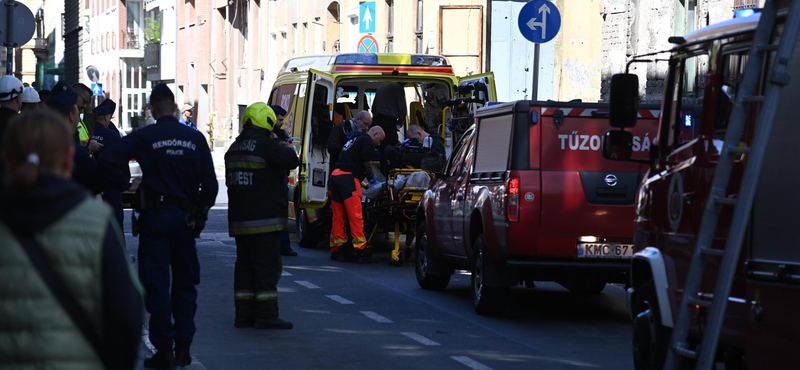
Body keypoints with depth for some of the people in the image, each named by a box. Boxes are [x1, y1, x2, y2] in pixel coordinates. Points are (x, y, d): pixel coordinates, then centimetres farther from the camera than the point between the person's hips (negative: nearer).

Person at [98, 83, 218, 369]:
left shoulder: (144, 137, -7)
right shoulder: (195, 139, 1)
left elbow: (108, 160, -17)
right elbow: (209, 183, 0)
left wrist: (122, 185, 0)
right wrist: (200, 214, 11)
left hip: (155, 216, -3)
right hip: (185, 216, 3)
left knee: (156, 282, 1)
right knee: (185, 281, 14)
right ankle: (183, 347, 15)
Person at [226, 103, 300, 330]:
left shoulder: (235, 147, 14)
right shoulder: (264, 145, -13)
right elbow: (291, 161, -17)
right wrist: (287, 147, 5)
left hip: (239, 218, 8)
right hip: (264, 219, -8)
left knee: (245, 266, 11)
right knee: (267, 267, -4)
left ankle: (244, 314, 13)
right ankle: (266, 316, -6)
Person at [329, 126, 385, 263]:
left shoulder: (354, 139, 30)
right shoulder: (367, 140, 2)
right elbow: (366, 161, -7)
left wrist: (362, 182, 34)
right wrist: (372, 177, 11)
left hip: (335, 175, 9)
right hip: (348, 177, -9)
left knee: (338, 216, 10)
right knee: (355, 216, -9)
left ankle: (336, 249, 11)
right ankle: (361, 251, -11)